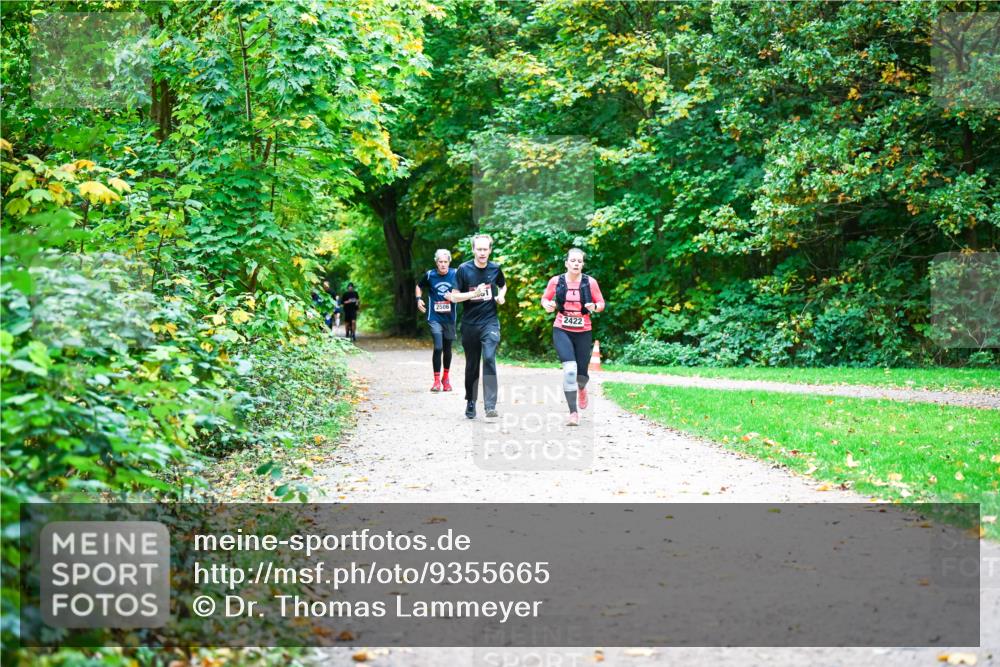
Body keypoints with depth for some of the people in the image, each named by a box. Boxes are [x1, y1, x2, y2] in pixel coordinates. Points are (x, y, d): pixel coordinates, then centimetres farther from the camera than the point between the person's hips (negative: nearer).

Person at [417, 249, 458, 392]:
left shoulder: (455, 274, -4)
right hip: (434, 317, -1)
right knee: (438, 347, -14)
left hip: (450, 318, 1)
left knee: (447, 349, 12)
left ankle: (446, 378, 31)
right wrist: (419, 299, 0)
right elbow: (419, 286, 16)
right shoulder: (429, 275, -2)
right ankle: (437, 380, -5)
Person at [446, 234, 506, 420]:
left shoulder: (495, 268, 1)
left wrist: (501, 296, 0)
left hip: (490, 322, 0)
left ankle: (490, 406, -20)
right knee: (472, 365, 10)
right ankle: (470, 403, 27)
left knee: (489, 359, -18)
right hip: (470, 324, 0)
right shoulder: (464, 269, -5)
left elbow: (503, 286, 22)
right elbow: (454, 297, -6)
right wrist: (475, 293, -20)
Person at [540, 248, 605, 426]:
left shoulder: (590, 282, -4)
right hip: (561, 331, -1)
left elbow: (601, 303, 5)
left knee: (581, 374, 6)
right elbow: (545, 298, 11)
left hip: (583, 332, 1)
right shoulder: (556, 281, -4)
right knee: (570, 369, -20)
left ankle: (581, 388, 48)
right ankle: (573, 412, -12)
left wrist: (595, 307, -18)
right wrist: (547, 305, -12)